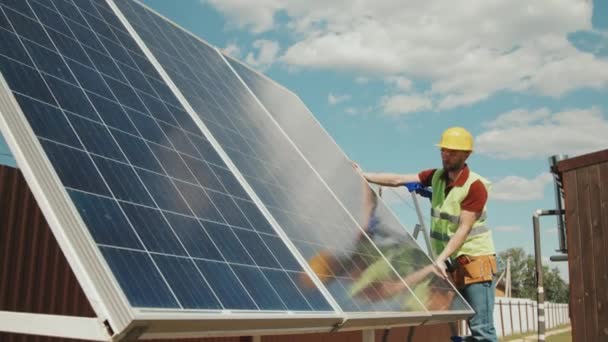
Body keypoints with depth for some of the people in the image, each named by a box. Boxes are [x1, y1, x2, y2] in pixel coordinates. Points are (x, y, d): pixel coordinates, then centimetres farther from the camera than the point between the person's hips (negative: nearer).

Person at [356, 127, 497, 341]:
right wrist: (363, 175, -4)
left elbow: (464, 229, -18)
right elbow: (398, 180, 2)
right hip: (450, 263, 7)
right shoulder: (437, 176, 5)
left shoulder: (475, 186, -14)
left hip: (475, 261, -6)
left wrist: (441, 258, -25)